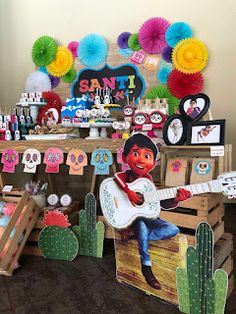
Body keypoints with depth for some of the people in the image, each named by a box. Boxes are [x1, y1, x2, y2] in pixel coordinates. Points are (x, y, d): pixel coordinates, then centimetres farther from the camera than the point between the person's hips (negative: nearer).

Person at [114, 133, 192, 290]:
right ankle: (146, 267, -19)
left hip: (148, 215, 5)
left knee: (173, 230, -6)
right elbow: (117, 176, -35)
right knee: (141, 226, -36)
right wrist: (129, 191, -40)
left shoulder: (148, 179, 2)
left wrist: (176, 199, -18)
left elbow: (162, 203, 0)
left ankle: (137, 237, -8)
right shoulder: (126, 175, -9)